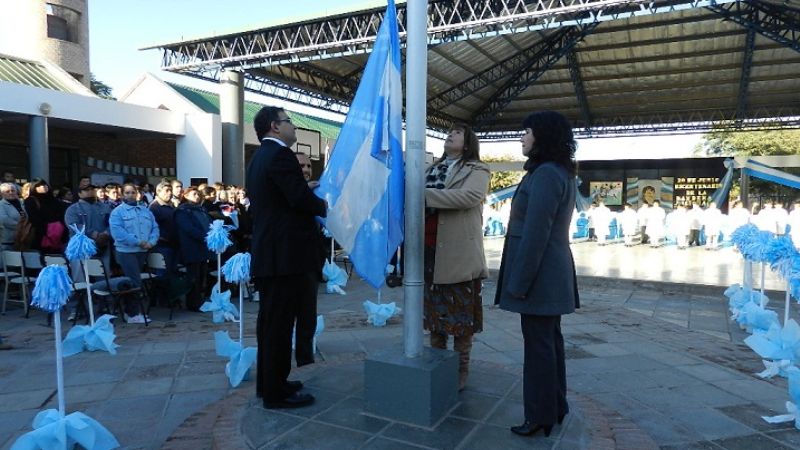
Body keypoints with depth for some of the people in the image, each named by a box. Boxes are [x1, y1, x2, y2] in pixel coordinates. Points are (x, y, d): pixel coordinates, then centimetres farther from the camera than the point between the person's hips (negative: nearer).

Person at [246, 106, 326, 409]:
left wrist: (305, 188, 12)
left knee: (271, 322, 16)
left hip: (268, 253, 10)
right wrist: (324, 207, -3)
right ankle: (276, 392, 7)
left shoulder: (259, 157, 17)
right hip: (285, 254, -10)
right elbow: (301, 199, -21)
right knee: (280, 324, -2)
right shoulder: (280, 155, -14)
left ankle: (269, 382, 27)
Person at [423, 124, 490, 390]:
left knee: (461, 311, 1)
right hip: (429, 248, 6)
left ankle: (460, 370, 12)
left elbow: (470, 196, -18)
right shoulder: (433, 168, 22)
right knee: (434, 308, 11)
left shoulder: (477, 169, 1)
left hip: (458, 251, -5)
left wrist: (425, 194, -21)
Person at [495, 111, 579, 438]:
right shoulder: (562, 174, 14)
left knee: (538, 345, 0)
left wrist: (519, 281, -18)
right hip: (554, 271, 10)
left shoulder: (545, 174, -18)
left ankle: (540, 416, 12)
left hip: (539, 273, -10)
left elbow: (535, 234, -22)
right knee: (550, 341, 16)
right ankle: (555, 408, 28)